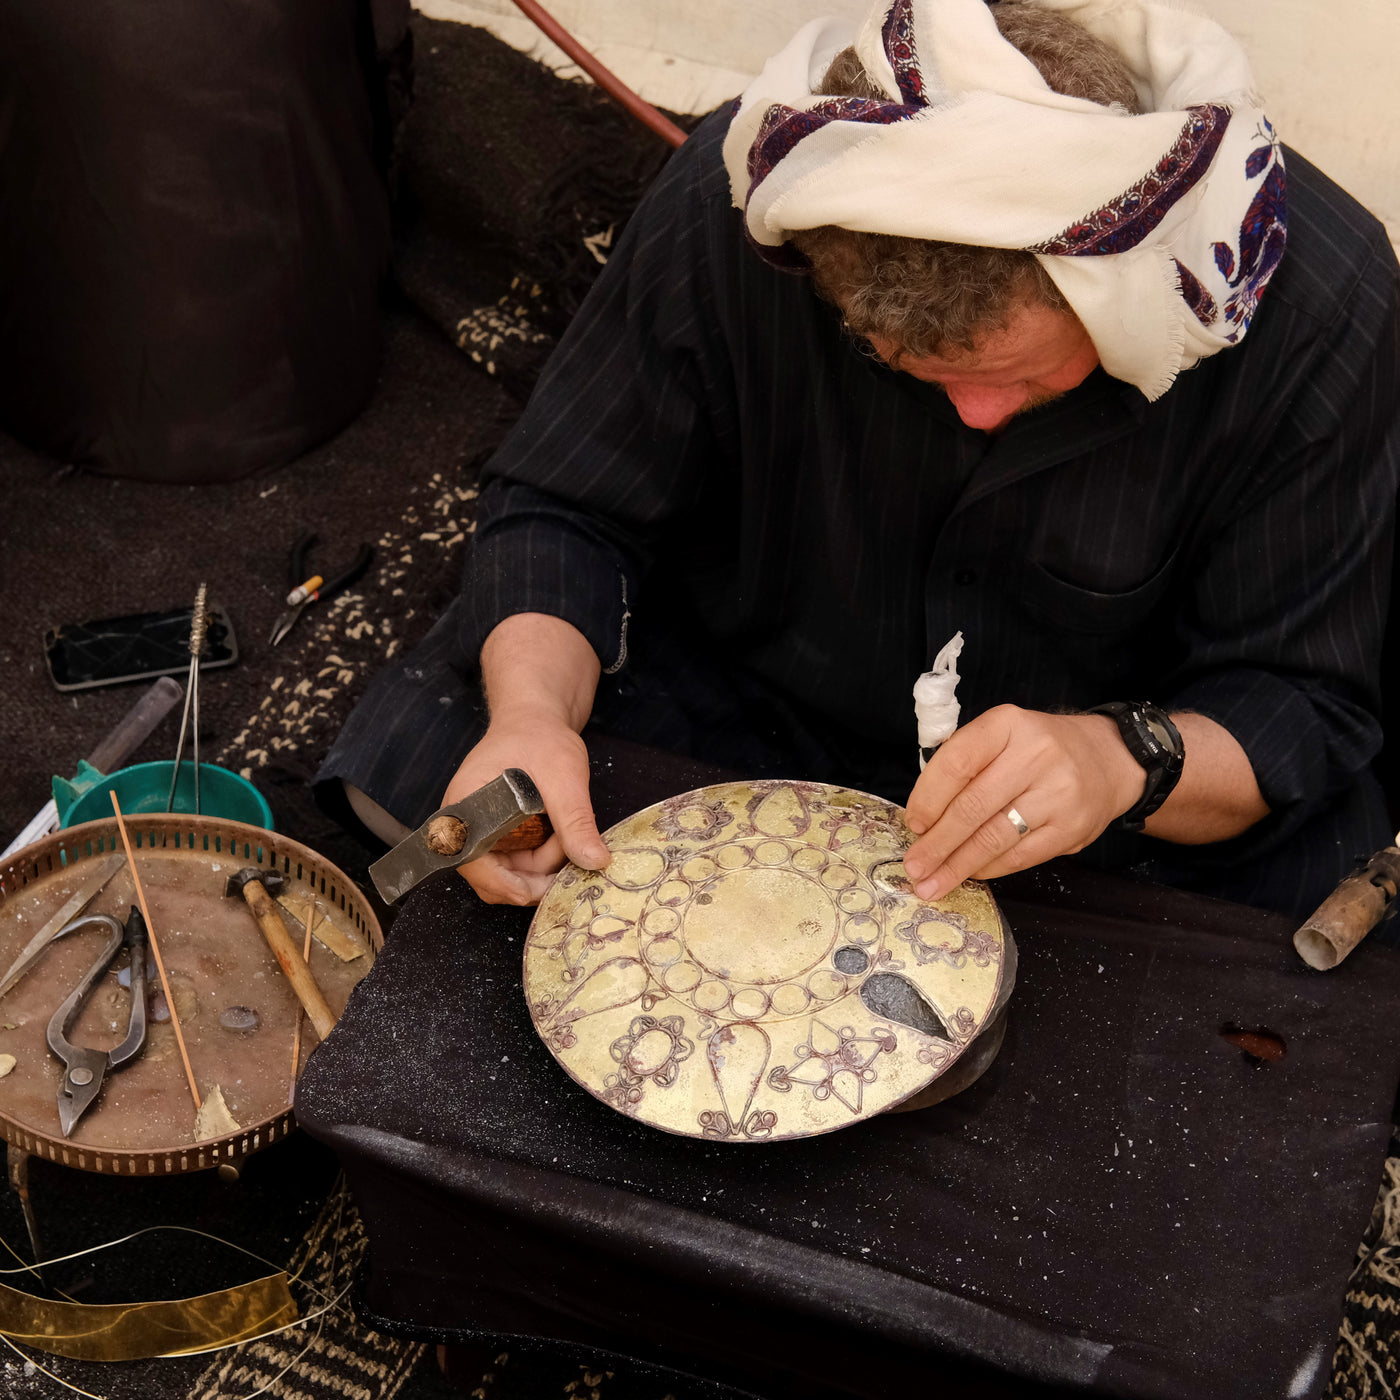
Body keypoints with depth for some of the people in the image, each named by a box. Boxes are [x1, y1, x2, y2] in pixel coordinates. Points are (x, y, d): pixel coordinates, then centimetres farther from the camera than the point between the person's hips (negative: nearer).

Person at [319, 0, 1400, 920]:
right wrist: (532, 713, -33)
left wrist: (1125, 758, -40)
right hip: (745, 697, 1)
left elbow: (1305, 702, -18)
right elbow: (565, 513, -12)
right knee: (407, 761, -18)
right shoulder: (732, 205, -24)